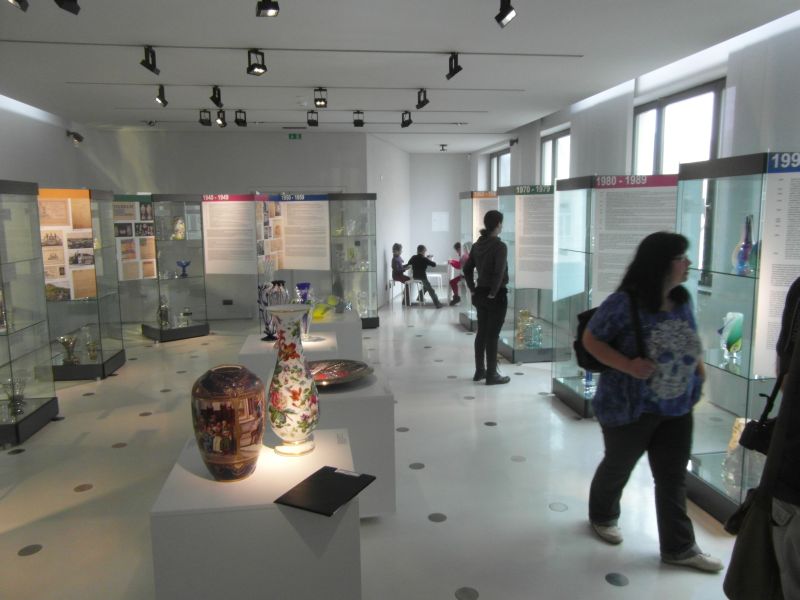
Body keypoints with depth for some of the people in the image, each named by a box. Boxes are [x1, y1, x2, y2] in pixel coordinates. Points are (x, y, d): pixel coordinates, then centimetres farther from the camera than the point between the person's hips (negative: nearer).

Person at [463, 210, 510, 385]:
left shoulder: (477, 244, 6)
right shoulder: (500, 246, -16)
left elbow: (467, 269, 10)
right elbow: (499, 272, -25)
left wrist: (472, 290, 12)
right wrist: (493, 293, -16)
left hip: (480, 294, 7)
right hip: (496, 296, -7)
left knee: (481, 332, 15)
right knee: (492, 335, -1)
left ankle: (480, 371, 24)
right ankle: (492, 375, 7)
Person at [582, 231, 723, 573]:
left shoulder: (682, 300, -1)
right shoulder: (624, 303, -22)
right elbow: (590, 339, -15)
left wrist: (698, 367, -2)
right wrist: (628, 366, -27)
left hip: (677, 407, 5)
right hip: (629, 407, -5)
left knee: (673, 478, 12)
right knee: (618, 466, 18)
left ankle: (679, 547, 26)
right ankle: (602, 516, 45)